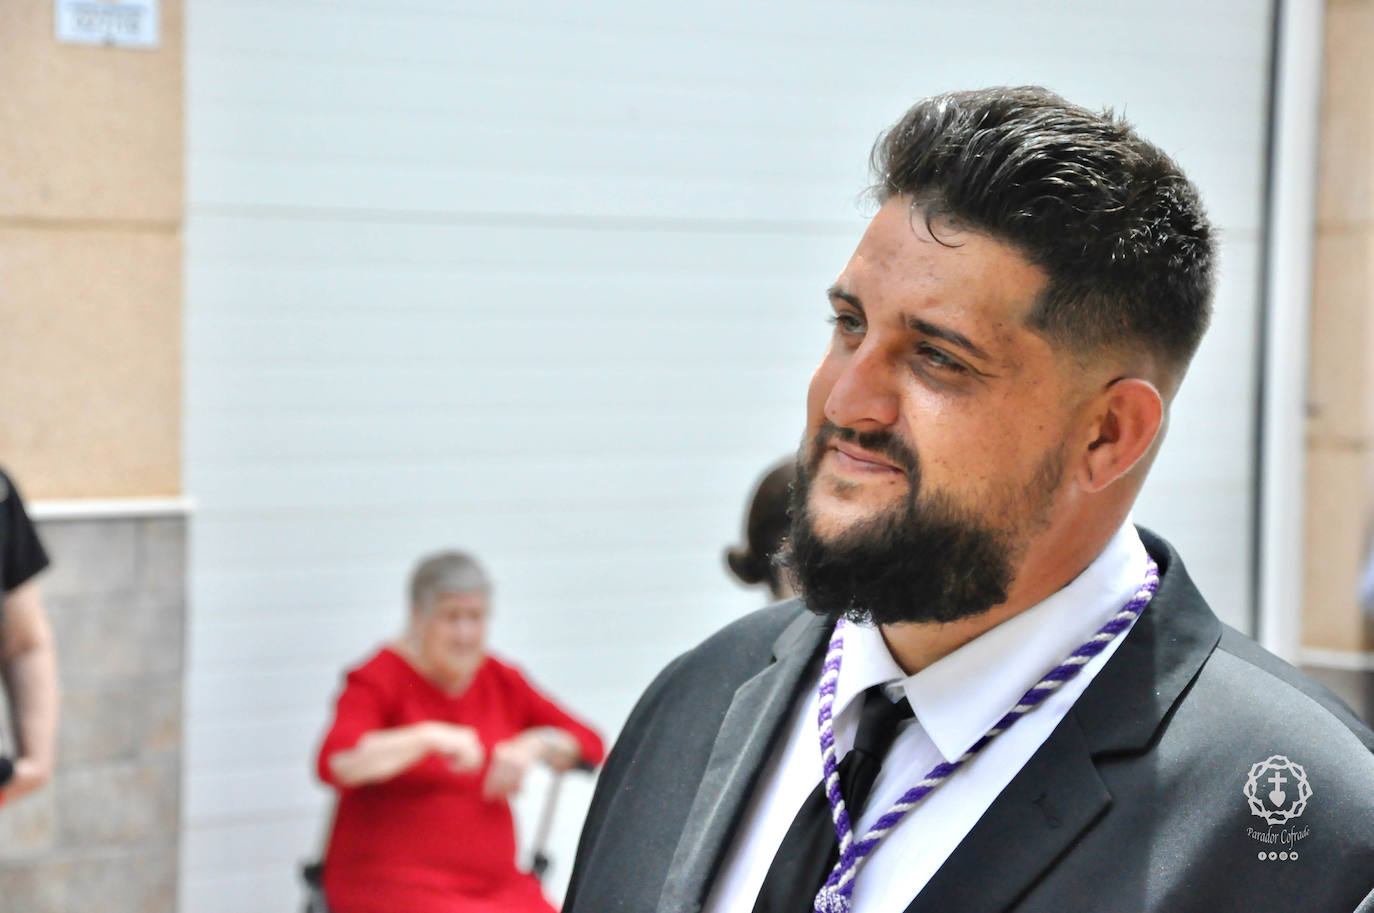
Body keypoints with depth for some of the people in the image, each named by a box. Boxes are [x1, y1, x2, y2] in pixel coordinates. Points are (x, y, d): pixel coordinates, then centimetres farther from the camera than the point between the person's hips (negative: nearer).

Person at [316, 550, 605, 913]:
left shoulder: (501, 681, 12)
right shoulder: (380, 679, -3)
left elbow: (589, 744, 13)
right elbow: (334, 763, -21)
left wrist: (536, 745, -7)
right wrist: (429, 738, -28)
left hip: (494, 881, 5)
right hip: (390, 883, -5)